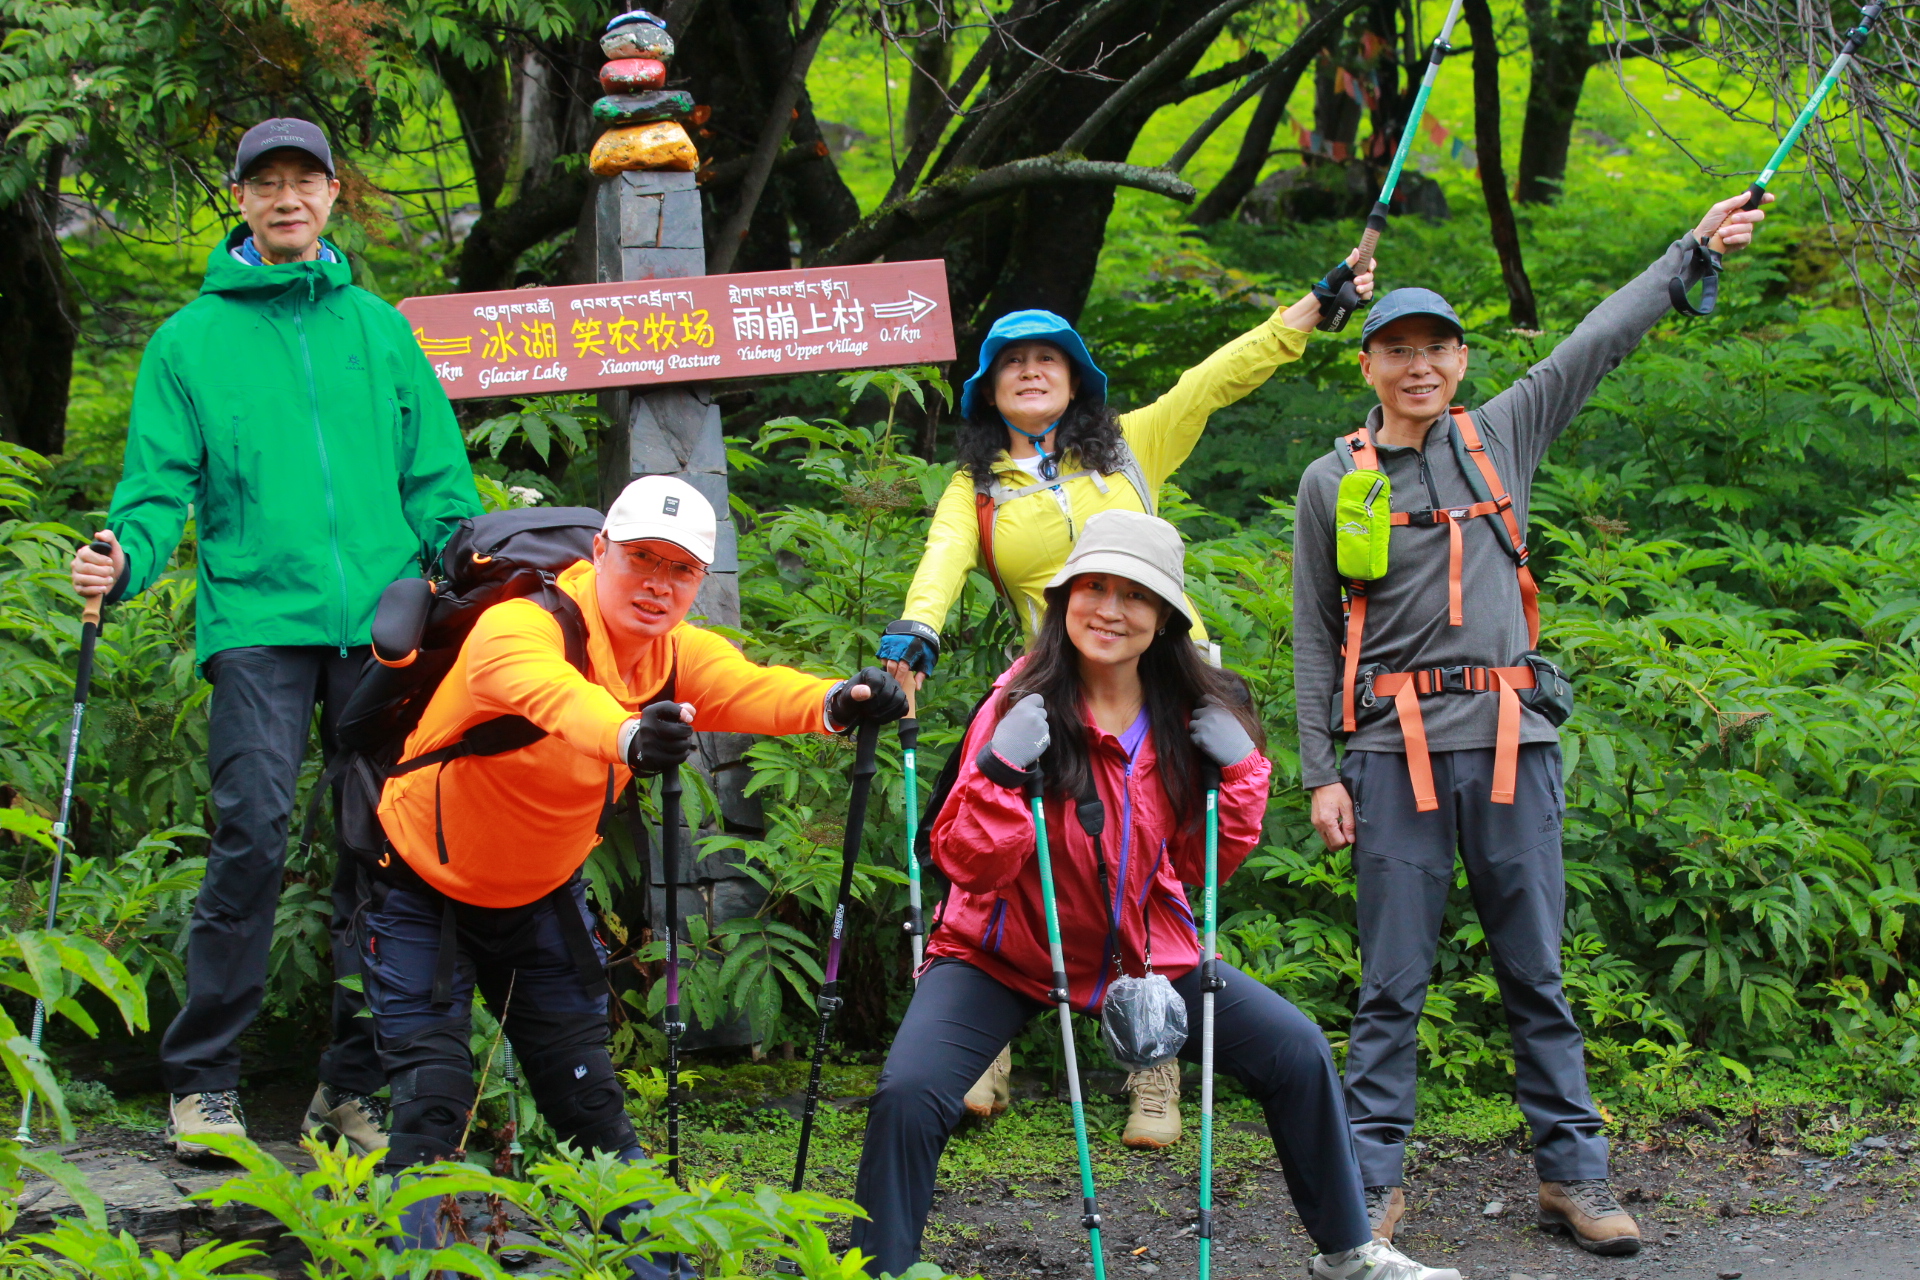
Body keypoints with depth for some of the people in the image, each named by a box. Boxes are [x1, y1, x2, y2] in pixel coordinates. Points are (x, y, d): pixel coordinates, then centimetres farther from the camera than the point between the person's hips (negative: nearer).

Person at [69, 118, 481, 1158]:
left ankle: (356, 1084, 11)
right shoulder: (192, 339, 10)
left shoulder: (378, 328, 16)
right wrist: (126, 556, -15)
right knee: (252, 833, -14)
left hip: (383, 622, 3)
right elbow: (160, 484, 5)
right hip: (258, 619, -3)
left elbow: (437, 478, 14)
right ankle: (202, 1080, -5)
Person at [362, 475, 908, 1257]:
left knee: (588, 1098, 5)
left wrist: (834, 702, -54)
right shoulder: (523, 626, -29)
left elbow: (749, 689, -30)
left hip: (542, 895, 5)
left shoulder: (678, 657, -9)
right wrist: (625, 735, -75)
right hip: (425, 889, -5)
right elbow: (536, 685, -53)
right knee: (432, 1104, -13)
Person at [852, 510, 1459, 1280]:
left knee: (1296, 1052, 0)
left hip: (1142, 952, 4)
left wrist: (1238, 772, -9)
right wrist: (1001, 772, -33)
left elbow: (1203, 864, 4)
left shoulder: (1189, 717, -5)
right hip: (1002, 956, -4)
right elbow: (968, 866, -19)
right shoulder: (1021, 706, -18)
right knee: (909, 1096, -27)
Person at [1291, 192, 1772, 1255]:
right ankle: (1373, 1177, 5)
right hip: (1395, 747, -1)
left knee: (1535, 971, 4)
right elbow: (1315, 638, 8)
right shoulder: (1332, 482, 8)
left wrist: (1695, 249, 14)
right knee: (1392, 981, -1)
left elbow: (1600, 342, 14)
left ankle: (1572, 1171, 10)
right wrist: (1319, 771, 2)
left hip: (1510, 738, 1)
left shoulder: (1499, 437, 11)